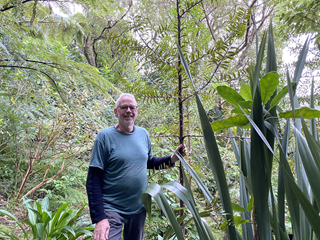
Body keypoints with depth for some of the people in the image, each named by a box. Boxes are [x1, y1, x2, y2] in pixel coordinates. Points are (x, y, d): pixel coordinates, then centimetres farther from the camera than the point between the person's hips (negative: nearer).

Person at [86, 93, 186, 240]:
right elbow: (93, 180, -15)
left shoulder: (143, 133, 1)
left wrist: (172, 159, -3)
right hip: (112, 210, -5)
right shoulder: (105, 136, -13)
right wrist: (99, 218, -21)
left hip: (139, 208, 5)